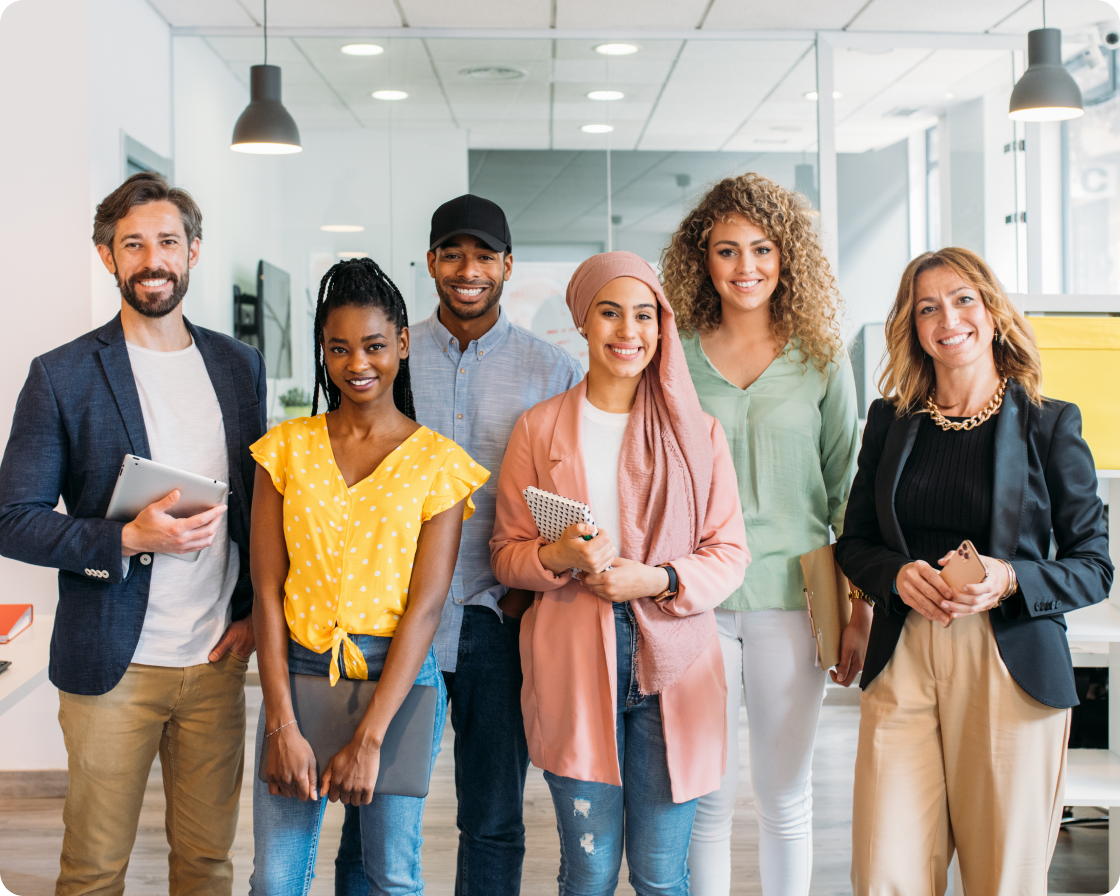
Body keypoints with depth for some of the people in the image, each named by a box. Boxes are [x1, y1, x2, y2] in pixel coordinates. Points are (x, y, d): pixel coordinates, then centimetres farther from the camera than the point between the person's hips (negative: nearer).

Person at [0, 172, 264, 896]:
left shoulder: (240, 365, 8)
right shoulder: (62, 376, -5)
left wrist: (253, 611, 4)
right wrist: (128, 540, -19)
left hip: (218, 658, 3)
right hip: (113, 667, -3)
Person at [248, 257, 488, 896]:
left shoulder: (438, 462, -1)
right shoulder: (287, 449, 4)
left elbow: (426, 605, -8)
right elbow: (268, 591, 0)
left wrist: (370, 738, -15)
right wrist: (282, 724, -9)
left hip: (399, 676, -1)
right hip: (298, 671, 2)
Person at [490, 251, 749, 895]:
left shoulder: (698, 432, 8)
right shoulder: (539, 429, 8)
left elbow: (730, 553, 6)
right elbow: (506, 552, 9)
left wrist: (658, 580, -13)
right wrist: (559, 557, -13)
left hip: (672, 668, 0)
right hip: (574, 669, 0)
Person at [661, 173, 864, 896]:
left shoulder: (822, 359, 5)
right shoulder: (677, 357, 5)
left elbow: (848, 487, 6)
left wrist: (862, 610, 1)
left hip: (793, 596, 0)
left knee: (786, 795, 9)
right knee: (707, 795, 6)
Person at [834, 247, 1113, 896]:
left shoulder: (1049, 425, 2)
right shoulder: (890, 421, 10)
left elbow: (1095, 566, 2)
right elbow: (855, 543, 15)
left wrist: (1009, 580, -16)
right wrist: (897, 574, -7)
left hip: (1010, 668, -2)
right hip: (903, 662, 2)